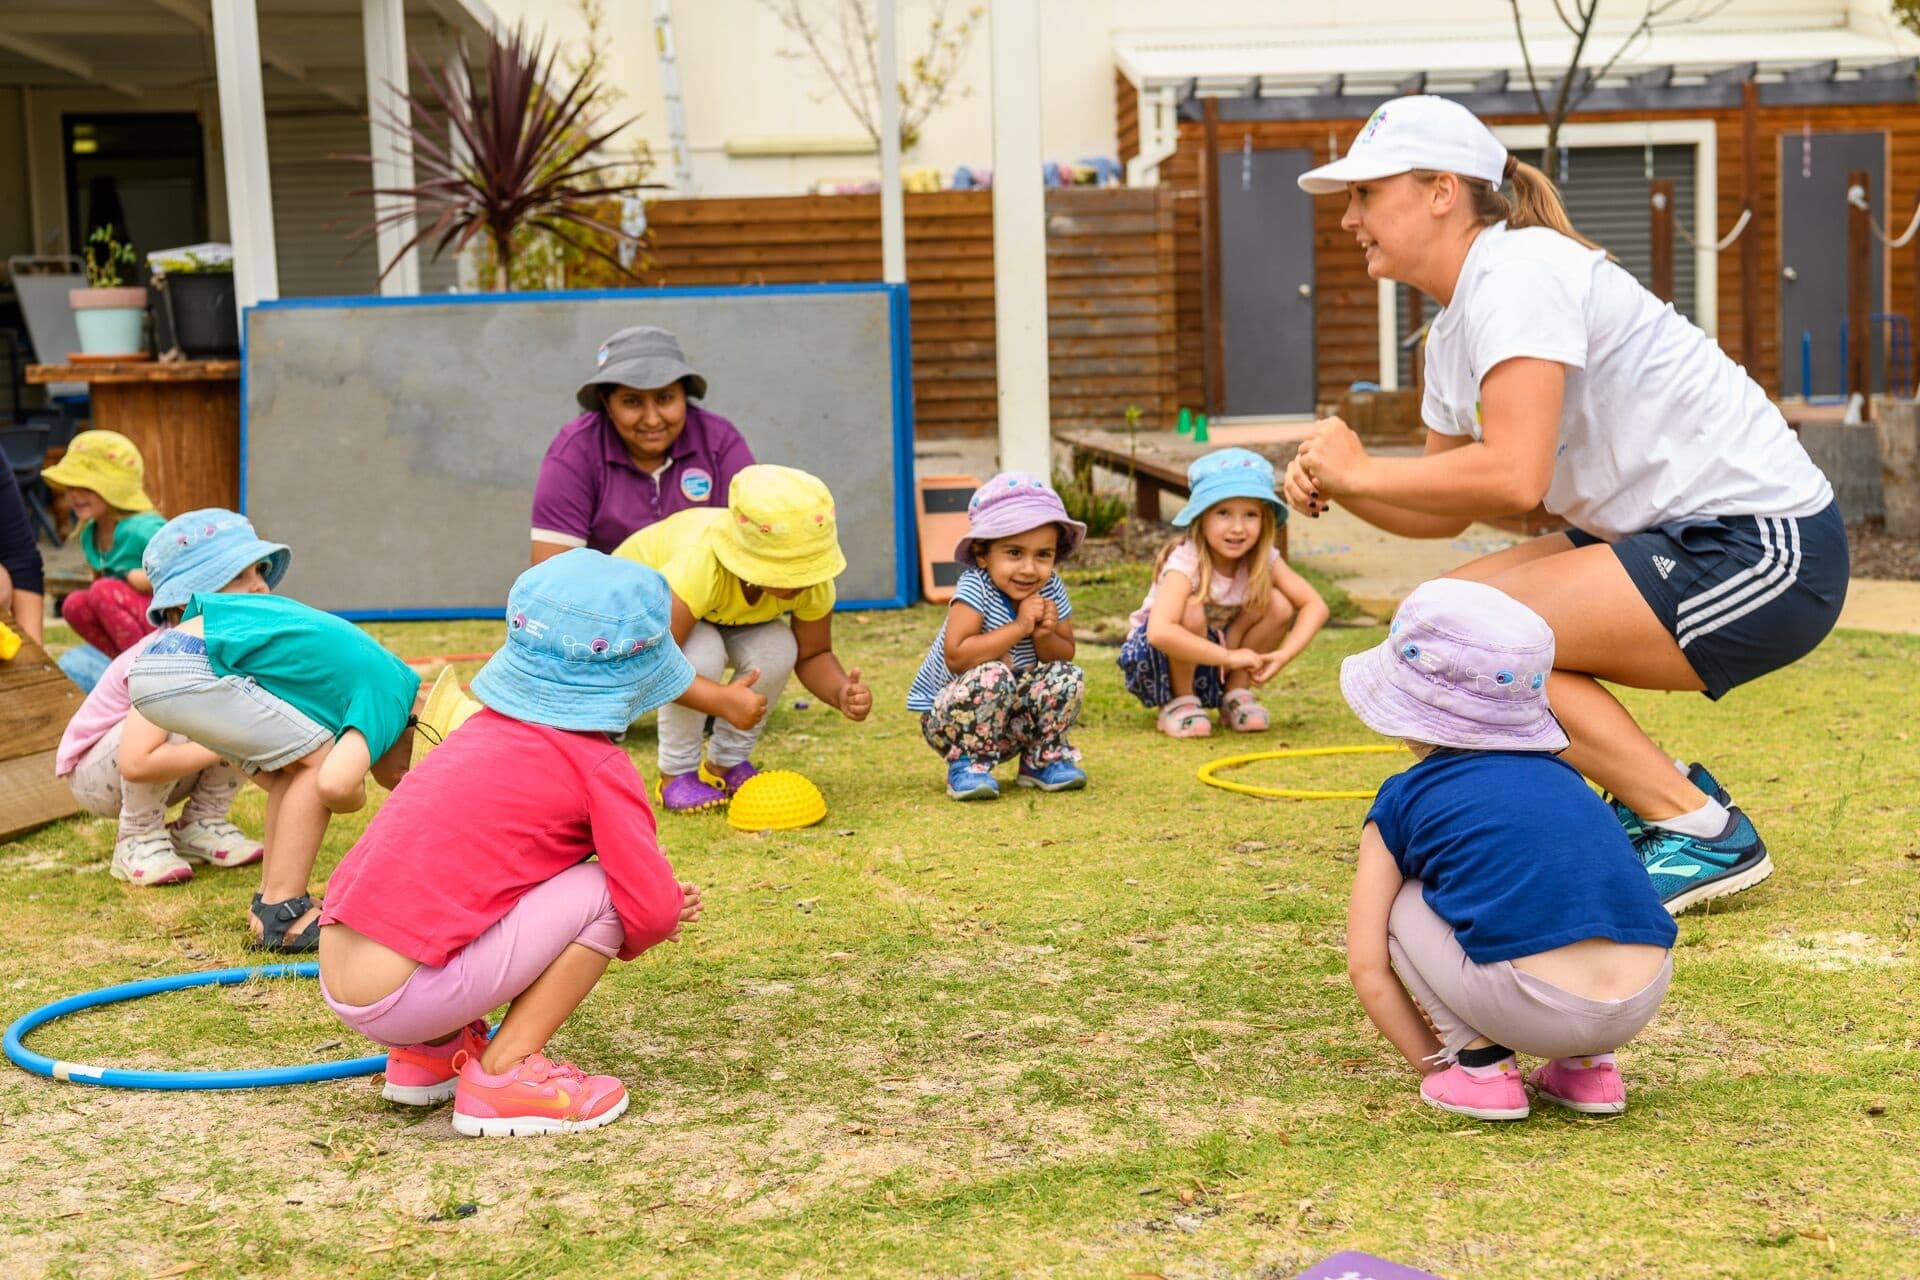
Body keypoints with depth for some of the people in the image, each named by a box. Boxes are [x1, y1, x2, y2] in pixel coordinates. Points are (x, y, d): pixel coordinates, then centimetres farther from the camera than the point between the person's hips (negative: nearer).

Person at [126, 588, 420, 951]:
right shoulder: (389, 698, -4)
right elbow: (335, 784, -21)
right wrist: (355, 798, 4)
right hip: (191, 672, -10)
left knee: (296, 764, 17)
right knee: (319, 756, -1)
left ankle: (271, 905, 19)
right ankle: (281, 915, 0)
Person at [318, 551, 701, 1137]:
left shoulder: (487, 727, 17)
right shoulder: (601, 767, -7)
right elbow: (651, 911, -11)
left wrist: (660, 906, 24)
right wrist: (653, 921, 16)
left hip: (339, 983, 8)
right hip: (405, 998, -8)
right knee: (601, 891, -4)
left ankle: (431, 1053, 20)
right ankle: (504, 1076, -4)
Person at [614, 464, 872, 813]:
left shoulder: (813, 580, -28)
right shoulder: (699, 567, -45)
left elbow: (812, 655, -13)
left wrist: (842, 693, -34)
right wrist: (721, 700, -56)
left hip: (723, 615, 5)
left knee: (776, 650, -25)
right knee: (702, 653, -35)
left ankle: (726, 764, -2)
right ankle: (676, 774, -12)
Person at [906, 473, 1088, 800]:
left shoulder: (1051, 591, -7)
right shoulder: (974, 587, -25)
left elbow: (1065, 655, 1)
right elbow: (956, 656, -34)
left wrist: (1045, 636, -22)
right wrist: (1018, 628, -33)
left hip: (1012, 721, 6)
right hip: (947, 719, -5)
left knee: (1069, 677, -15)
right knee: (991, 676, -34)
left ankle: (1042, 759, 6)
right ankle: (967, 764, -12)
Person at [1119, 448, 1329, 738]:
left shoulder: (1263, 559, -13)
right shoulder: (1186, 562, -30)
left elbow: (1315, 605, -13)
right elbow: (1160, 632, -45)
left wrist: (1284, 654, -28)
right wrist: (1229, 657, -42)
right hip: (1161, 656, -5)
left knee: (1278, 605, -16)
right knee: (1192, 611, -35)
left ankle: (1236, 693, 0)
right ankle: (1178, 703, -13)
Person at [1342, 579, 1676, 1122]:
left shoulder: (1403, 800, 12)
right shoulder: (1563, 776, 26)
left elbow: (1366, 967, 10)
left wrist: (1431, 1060, 21)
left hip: (1535, 1009, -6)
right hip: (1643, 1004, 6)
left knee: (1404, 903, 15)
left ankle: (1481, 1066, 9)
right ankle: (1588, 1064, 21)